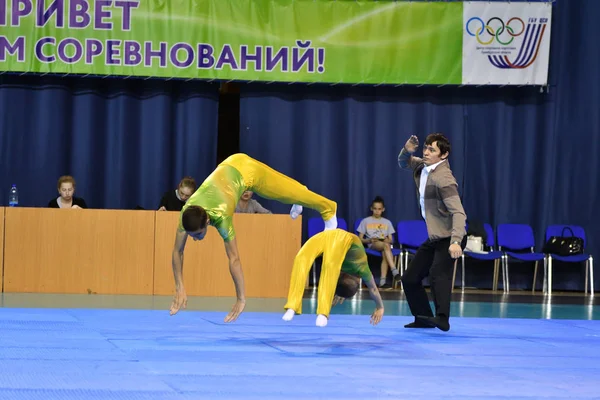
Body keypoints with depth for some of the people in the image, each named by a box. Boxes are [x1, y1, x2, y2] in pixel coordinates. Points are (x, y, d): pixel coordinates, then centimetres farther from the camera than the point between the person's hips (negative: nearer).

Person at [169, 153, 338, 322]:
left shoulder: (220, 217, -43)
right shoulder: (187, 212, -31)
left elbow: (234, 259, -41)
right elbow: (177, 251, -23)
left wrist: (241, 299, -40)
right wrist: (179, 289, -26)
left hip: (246, 170, -5)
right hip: (229, 166, 5)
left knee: (287, 192, 18)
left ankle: (328, 209, 44)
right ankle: (298, 203, 65)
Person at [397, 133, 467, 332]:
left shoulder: (443, 178, -24)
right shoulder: (423, 166, 2)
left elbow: (458, 213, -31)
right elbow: (403, 164, 22)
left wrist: (455, 241, -46)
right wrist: (407, 150, -3)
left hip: (448, 239, -10)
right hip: (433, 238, 10)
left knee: (437, 272, -33)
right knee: (410, 278, 11)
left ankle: (442, 318, -45)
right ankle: (423, 317, 22)